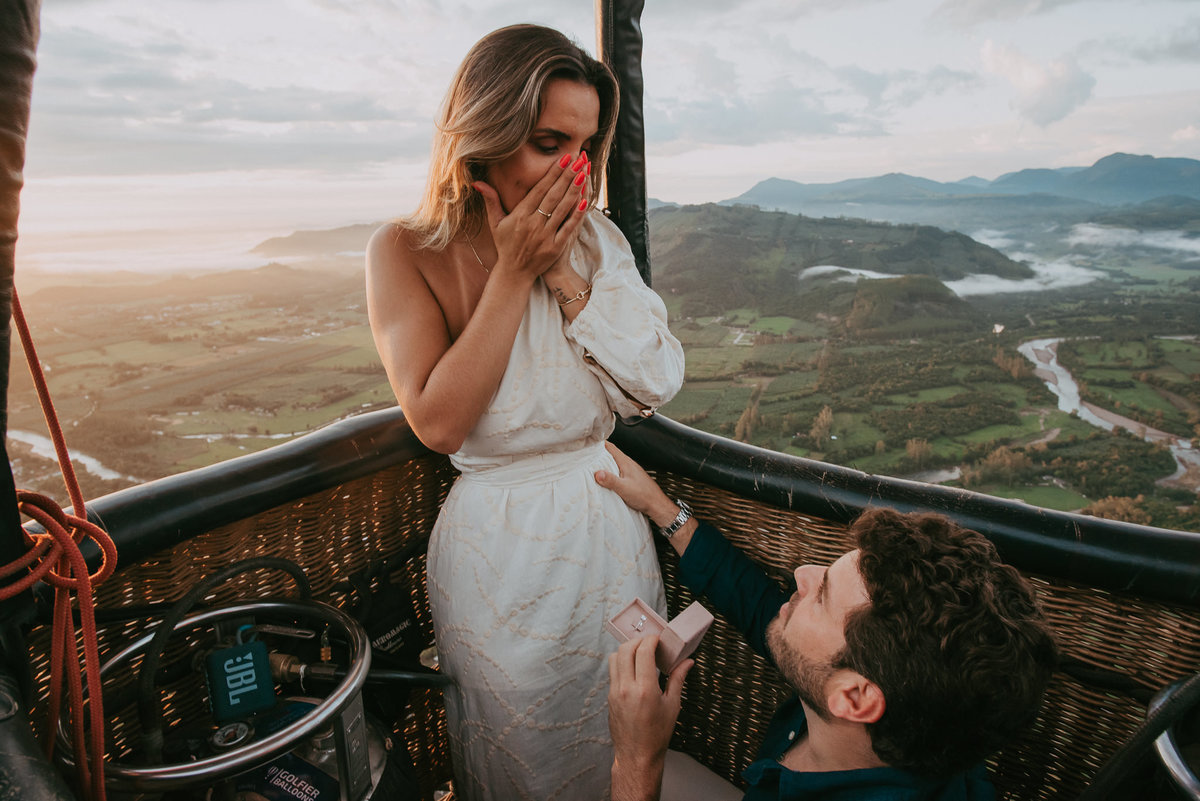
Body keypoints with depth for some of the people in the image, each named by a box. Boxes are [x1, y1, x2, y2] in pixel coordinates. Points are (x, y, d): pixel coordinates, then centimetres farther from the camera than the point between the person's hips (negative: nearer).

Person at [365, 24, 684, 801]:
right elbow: (439, 421, -22)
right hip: (501, 541, -3)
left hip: (608, 525, 4)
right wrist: (514, 272, -22)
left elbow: (657, 385, -10)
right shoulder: (406, 252, -12)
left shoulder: (596, 239, -2)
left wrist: (563, 276, -19)